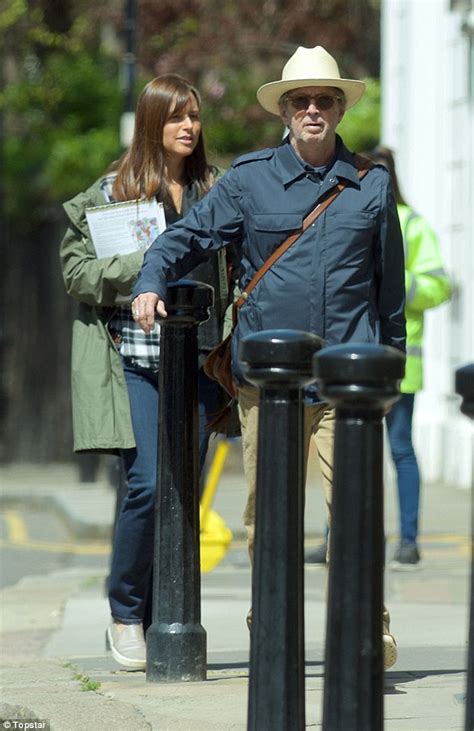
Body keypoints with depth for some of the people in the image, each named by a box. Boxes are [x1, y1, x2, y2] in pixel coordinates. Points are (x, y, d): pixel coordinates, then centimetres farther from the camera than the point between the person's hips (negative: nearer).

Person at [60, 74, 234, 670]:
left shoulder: (216, 191, 11)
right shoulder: (113, 191, 4)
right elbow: (77, 269, 0)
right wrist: (143, 266, -13)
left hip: (198, 361, 3)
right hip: (133, 362, -3)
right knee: (147, 485, -13)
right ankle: (125, 615, 5)